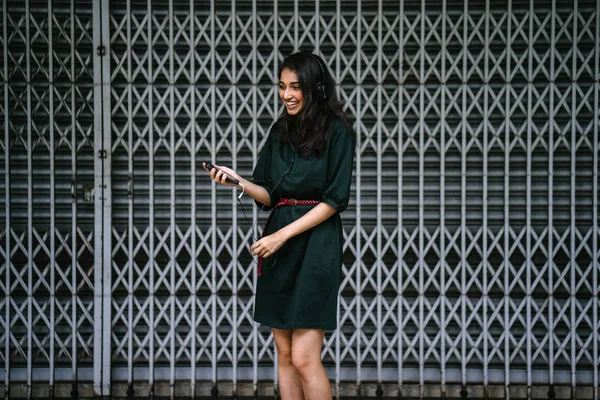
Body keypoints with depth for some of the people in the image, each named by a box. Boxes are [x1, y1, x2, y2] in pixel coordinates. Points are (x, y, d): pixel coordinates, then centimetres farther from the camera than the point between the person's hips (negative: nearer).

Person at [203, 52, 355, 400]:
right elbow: (268, 196, 12)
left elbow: (335, 199, -11)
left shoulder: (336, 130, -6)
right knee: (285, 354, 7)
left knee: (304, 357, -11)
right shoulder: (280, 131, 13)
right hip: (278, 244, 7)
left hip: (316, 243, -7)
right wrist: (238, 181, -9)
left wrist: (283, 235, -14)